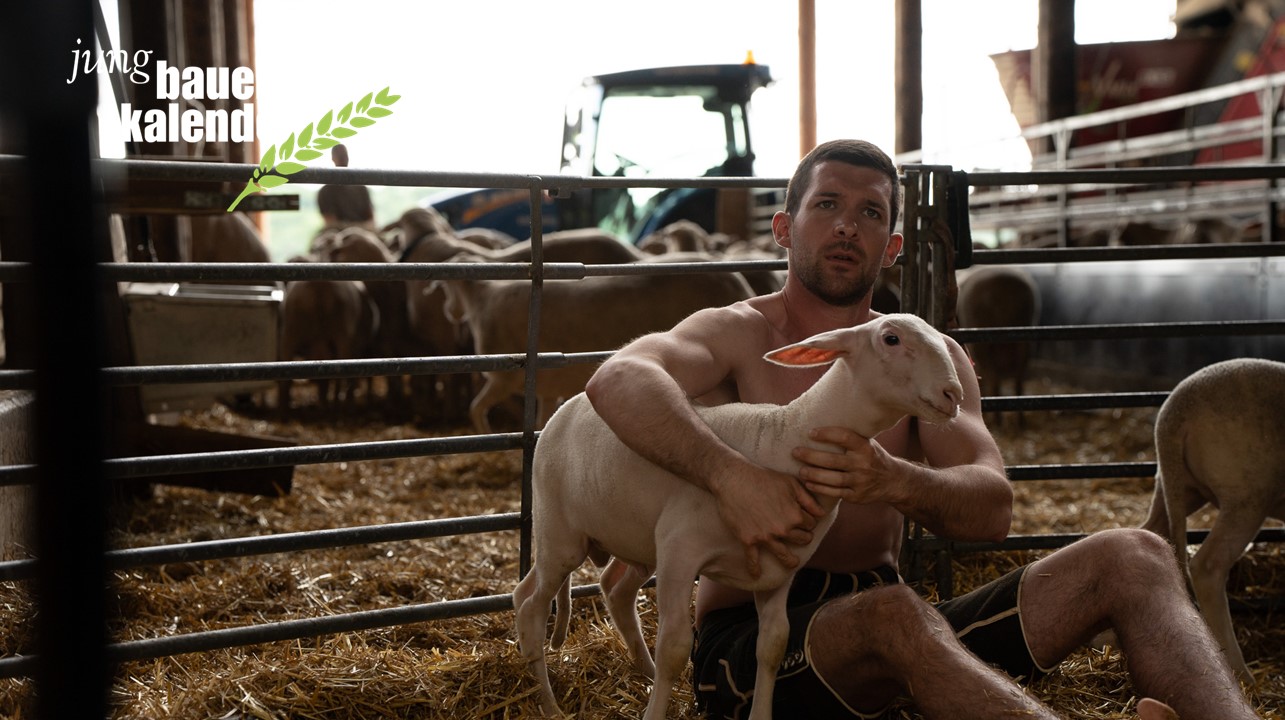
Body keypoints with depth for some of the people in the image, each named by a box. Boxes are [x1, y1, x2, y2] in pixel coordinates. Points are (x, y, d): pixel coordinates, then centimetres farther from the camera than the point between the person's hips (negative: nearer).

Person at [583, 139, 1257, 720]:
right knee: (894, 612, -39)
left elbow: (991, 508, -6)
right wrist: (730, 475, -42)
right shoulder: (738, 337, 0)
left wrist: (895, 482, -29)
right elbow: (619, 380, -24)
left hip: (890, 644, 5)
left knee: (1132, 557, -11)